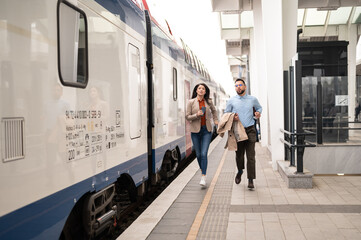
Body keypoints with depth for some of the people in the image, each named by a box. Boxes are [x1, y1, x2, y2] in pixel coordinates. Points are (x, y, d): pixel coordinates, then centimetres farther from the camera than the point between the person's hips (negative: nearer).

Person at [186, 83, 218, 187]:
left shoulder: (209, 102, 4)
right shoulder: (191, 102, -2)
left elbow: (214, 111, 26)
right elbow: (187, 117, -2)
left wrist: (216, 120, 21)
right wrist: (196, 115, -18)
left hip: (207, 130, 0)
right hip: (195, 131, 0)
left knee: (204, 154, -10)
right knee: (198, 154, 9)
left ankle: (203, 177, -9)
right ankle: (203, 170, 35)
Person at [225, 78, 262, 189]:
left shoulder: (253, 99, 6)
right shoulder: (231, 101, 5)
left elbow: (259, 107, 24)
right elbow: (226, 113, 13)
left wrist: (258, 113, 2)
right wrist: (232, 117, -8)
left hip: (250, 131, 0)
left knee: (251, 156, -5)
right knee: (239, 155, 8)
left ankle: (250, 180, 4)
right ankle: (240, 171, 38)